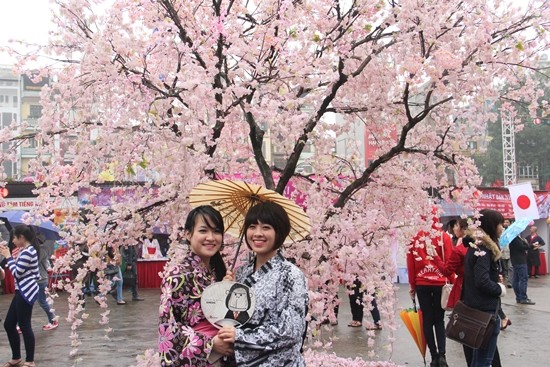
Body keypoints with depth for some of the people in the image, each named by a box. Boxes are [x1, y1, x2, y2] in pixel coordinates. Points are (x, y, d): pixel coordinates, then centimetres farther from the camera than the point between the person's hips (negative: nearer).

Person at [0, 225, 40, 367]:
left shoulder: (27, 252, -17)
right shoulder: (28, 250, 15)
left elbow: (17, 273, -17)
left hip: (26, 292, -11)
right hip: (22, 292, 11)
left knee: (24, 326, -3)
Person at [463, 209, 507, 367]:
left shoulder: (475, 246, 11)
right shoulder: (484, 249, -18)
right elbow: (482, 282, -27)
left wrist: (496, 280, 5)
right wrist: (500, 289, -11)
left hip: (475, 307, 10)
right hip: (486, 310, -10)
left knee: (479, 354, 20)